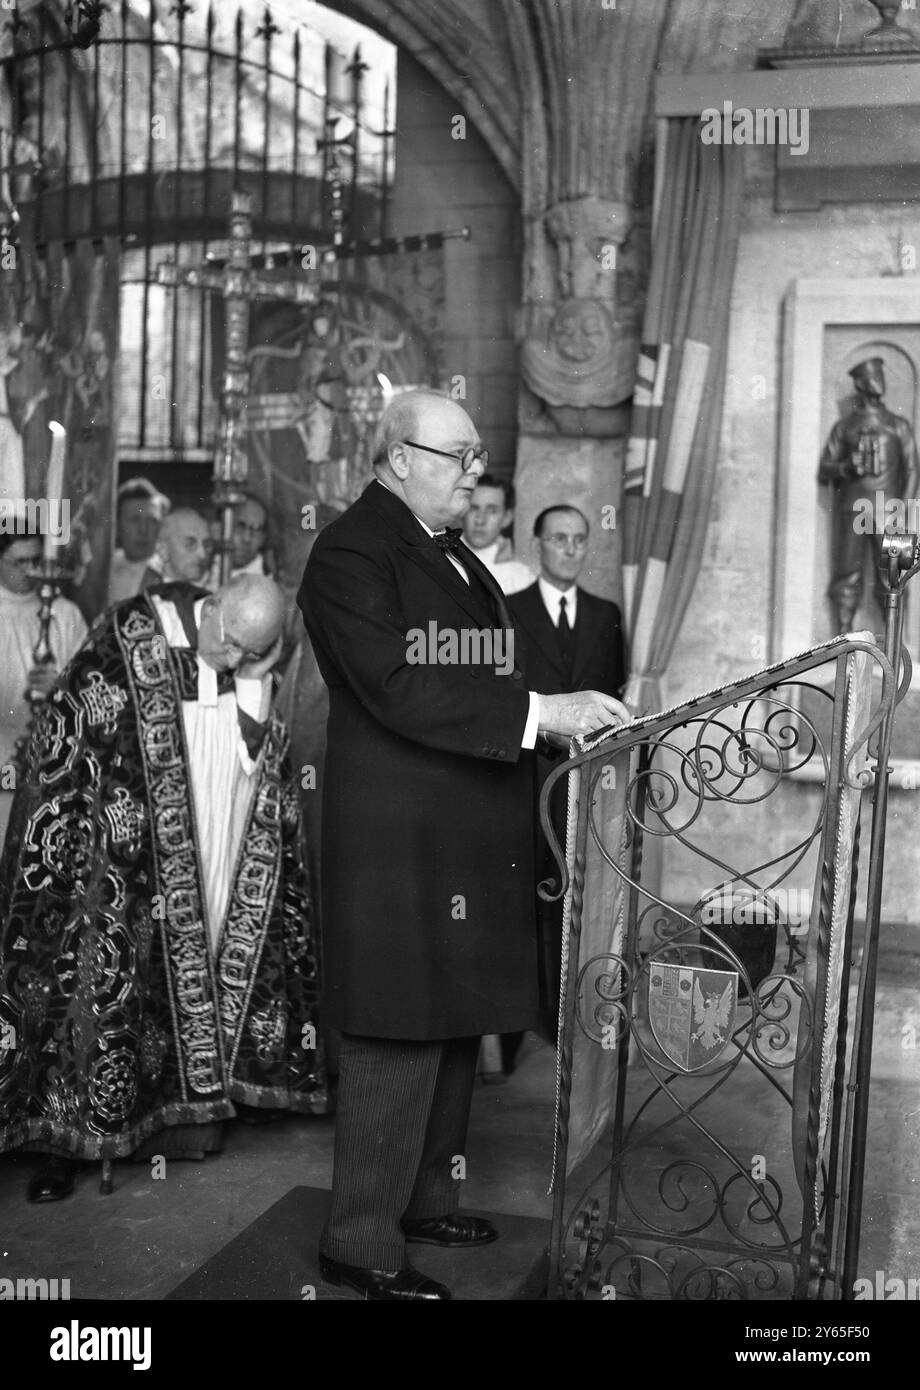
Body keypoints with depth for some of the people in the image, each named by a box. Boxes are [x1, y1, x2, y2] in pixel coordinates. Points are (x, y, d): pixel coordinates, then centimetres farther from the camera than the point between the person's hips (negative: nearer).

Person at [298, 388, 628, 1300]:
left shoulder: (451, 553, 18)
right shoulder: (351, 553, -12)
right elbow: (398, 688, -23)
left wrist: (567, 716, 9)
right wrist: (537, 711, -24)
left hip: (466, 838, 9)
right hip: (399, 843, -9)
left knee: (455, 1026, 16)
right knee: (399, 1038, -3)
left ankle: (425, 1198, 33)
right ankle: (361, 1244, 12)